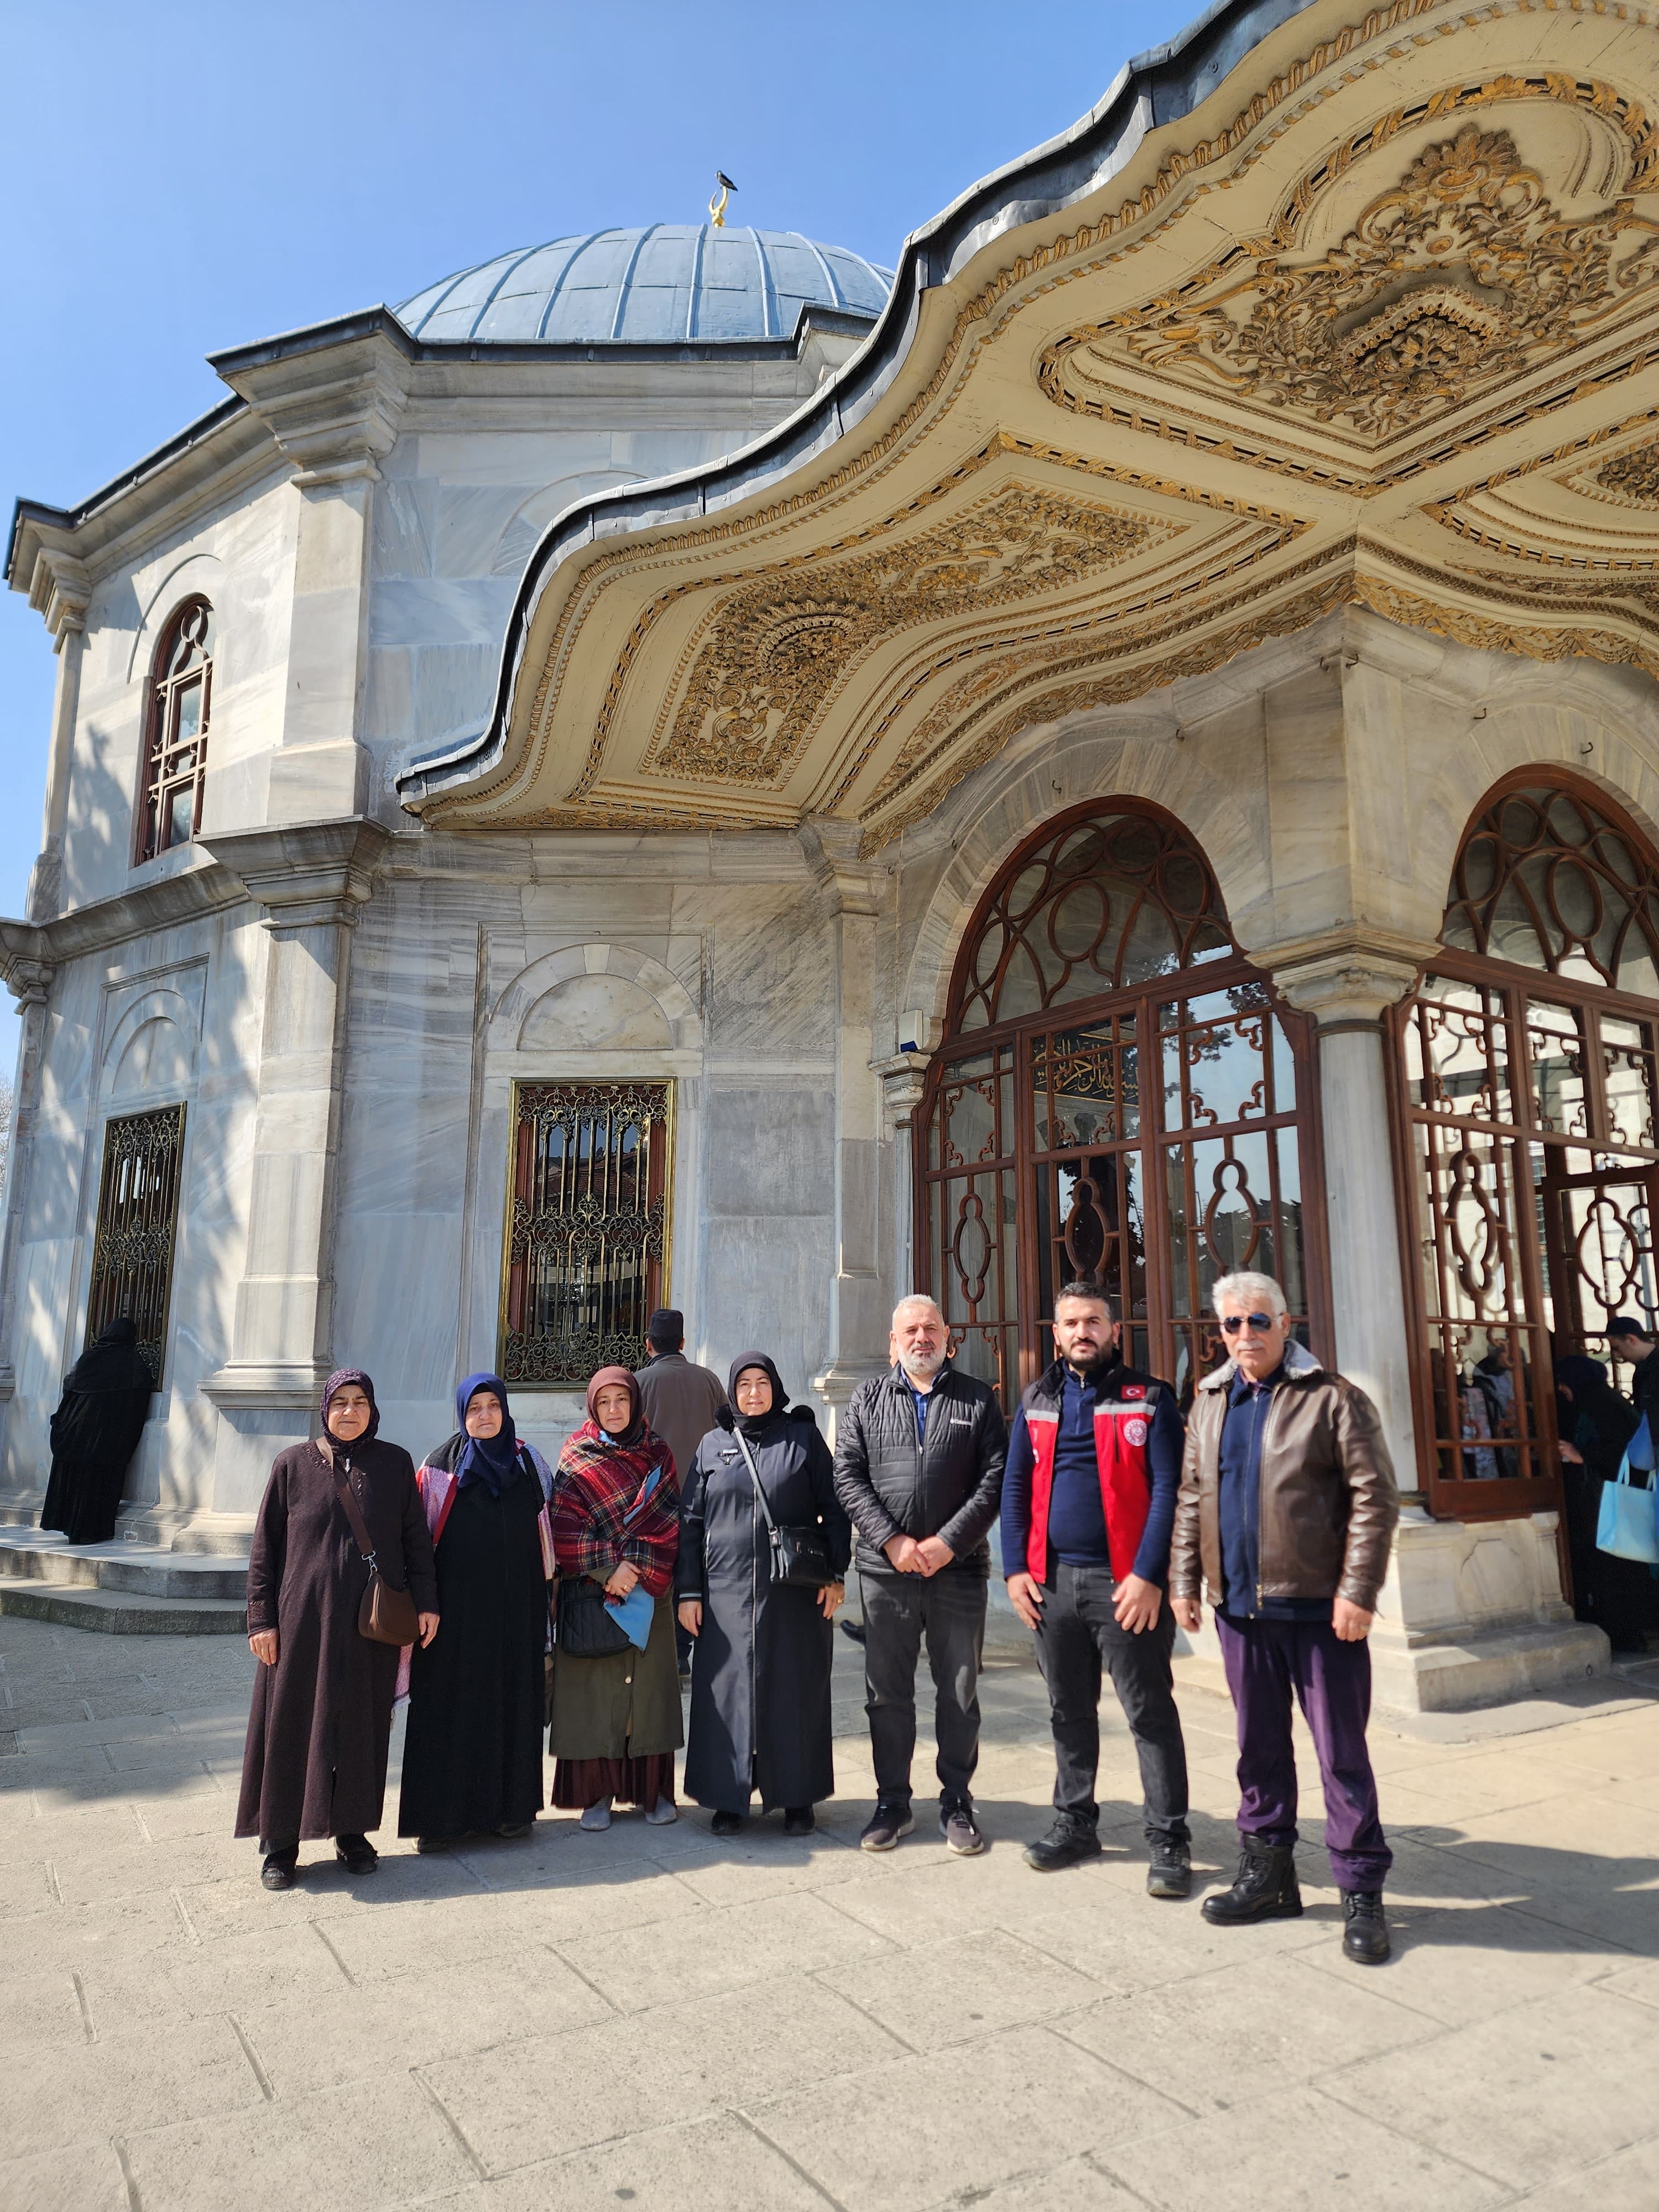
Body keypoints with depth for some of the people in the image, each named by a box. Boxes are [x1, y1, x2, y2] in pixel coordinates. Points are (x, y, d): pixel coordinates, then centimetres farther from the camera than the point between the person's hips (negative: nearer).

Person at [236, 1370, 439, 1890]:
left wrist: (426, 1602, -1)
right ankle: (281, 1843, 20)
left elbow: (415, 1539, 4)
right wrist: (261, 1618, -4)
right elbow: (264, 1546, 1)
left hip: (373, 1621, 1)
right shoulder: (292, 1464, -1)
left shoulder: (395, 1464, 2)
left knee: (362, 1726, 9)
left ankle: (352, 1831, 25)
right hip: (304, 1618, -1)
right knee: (292, 1725, 5)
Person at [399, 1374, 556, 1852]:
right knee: (450, 1703, 2)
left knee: (513, 1701, 7)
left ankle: (511, 1805, 19)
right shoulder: (439, 1468, -1)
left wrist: (544, 1589, 8)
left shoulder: (528, 1462, 6)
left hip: (515, 1604, 2)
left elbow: (542, 1531, 11)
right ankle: (441, 1815, 12)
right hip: (457, 1602, -2)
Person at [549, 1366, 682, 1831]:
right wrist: (608, 1568, -16)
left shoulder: (657, 1455, 5)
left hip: (647, 1591, 2)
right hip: (589, 1588, -1)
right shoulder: (575, 1458, 1)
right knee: (594, 1688, 0)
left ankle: (653, 1788, 16)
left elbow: (669, 1519, 0)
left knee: (648, 1683, 5)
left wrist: (635, 1566, -13)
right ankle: (596, 1792, 11)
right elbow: (566, 1526, -6)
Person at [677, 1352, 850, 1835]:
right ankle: (729, 1796, 19)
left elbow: (833, 1507, 3)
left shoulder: (803, 1437, 2)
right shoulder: (713, 1445, 7)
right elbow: (690, 1521, 7)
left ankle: (797, 1798, 19)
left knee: (795, 1692, 5)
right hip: (727, 1591, 1)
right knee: (727, 1692, 4)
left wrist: (836, 1573, -4)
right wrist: (688, 1591, 2)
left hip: (794, 1591, -1)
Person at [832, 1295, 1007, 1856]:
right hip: (885, 1571, 1)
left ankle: (957, 1803, 25)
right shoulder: (868, 1399, 6)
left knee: (960, 1693, 9)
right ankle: (892, 1803, 25)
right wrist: (891, 1540, -10)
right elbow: (847, 1476, 0)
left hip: (959, 1569, 0)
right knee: (887, 1693, 10)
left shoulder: (977, 1400, 4)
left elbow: (995, 1478, -2)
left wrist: (948, 1542, -11)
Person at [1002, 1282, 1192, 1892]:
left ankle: (1168, 1840, 14)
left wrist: (1149, 1575, -17)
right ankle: (1075, 1822, 30)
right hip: (1052, 1580, 5)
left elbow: (1168, 1489, -10)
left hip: (1127, 1583, -4)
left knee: (1150, 1712, 2)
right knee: (1069, 1710, 16)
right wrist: (1016, 1568, 1)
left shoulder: (1147, 1398, -4)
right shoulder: (1037, 1401, 10)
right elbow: (1016, 1486, 10)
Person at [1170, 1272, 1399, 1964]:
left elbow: (1374, 1497, -11)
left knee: (1341, 1752, 5)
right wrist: (1184, 1580, 10)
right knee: (1259, 1746, 16)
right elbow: (1191, 1497, 14)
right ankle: (1268, 1873, 30)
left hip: (1318, 1608, -5)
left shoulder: (1333, 1399, -8)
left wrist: (1357, 1591, -15)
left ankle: (1362, 1892, 18)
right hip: (1241, 1605, 5)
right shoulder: (1211, 1402, 10)